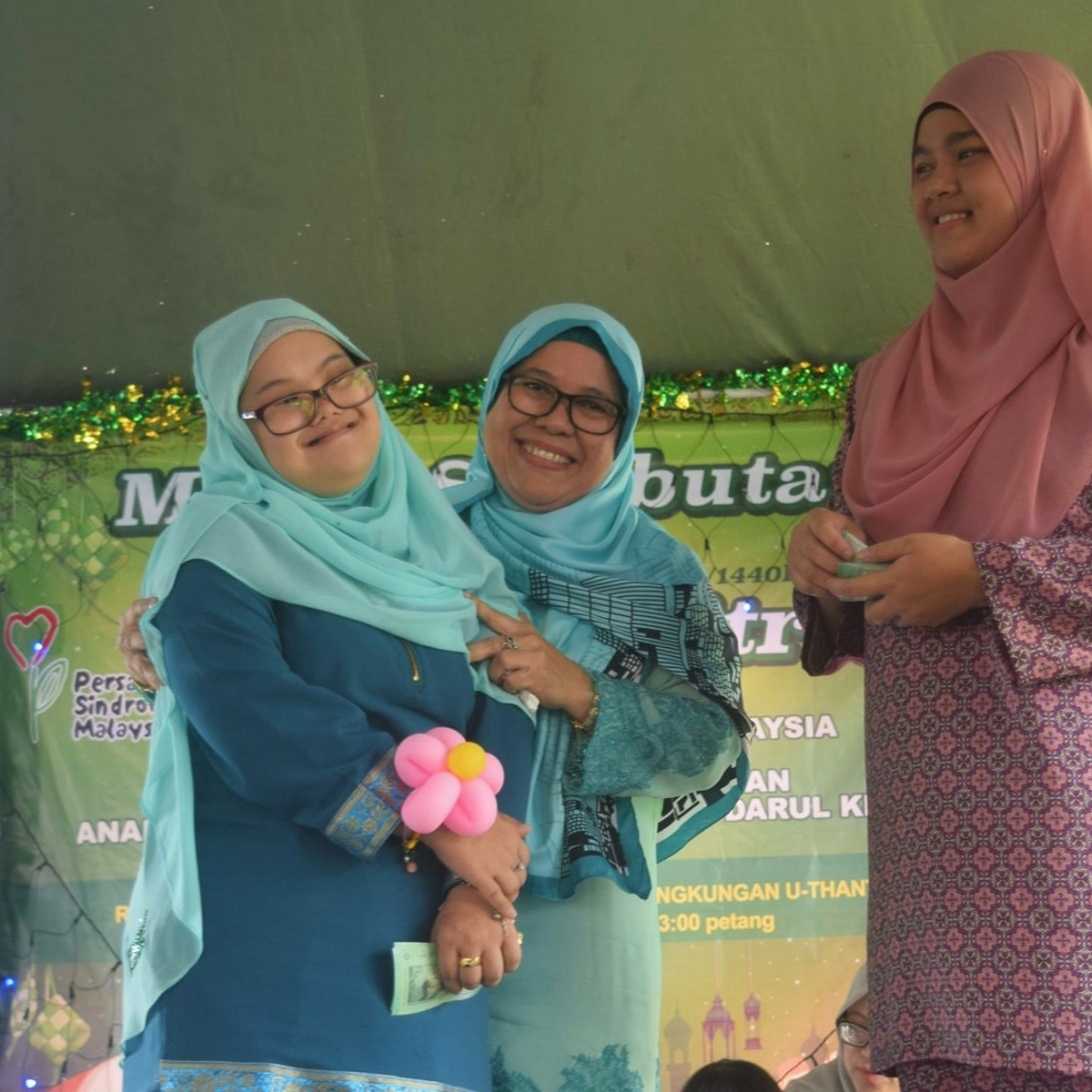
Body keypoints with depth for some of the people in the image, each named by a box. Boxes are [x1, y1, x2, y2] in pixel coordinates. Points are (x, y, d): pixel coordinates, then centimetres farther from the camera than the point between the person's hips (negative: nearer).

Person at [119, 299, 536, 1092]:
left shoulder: (440, 556, 16)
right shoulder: (222, 542, 2)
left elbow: (504, 715, 4)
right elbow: (253, 715, -14)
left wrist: (483, 891, -13)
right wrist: (439, 819, -18)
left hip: (423, 967, 5)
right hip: (255, 962, -4)